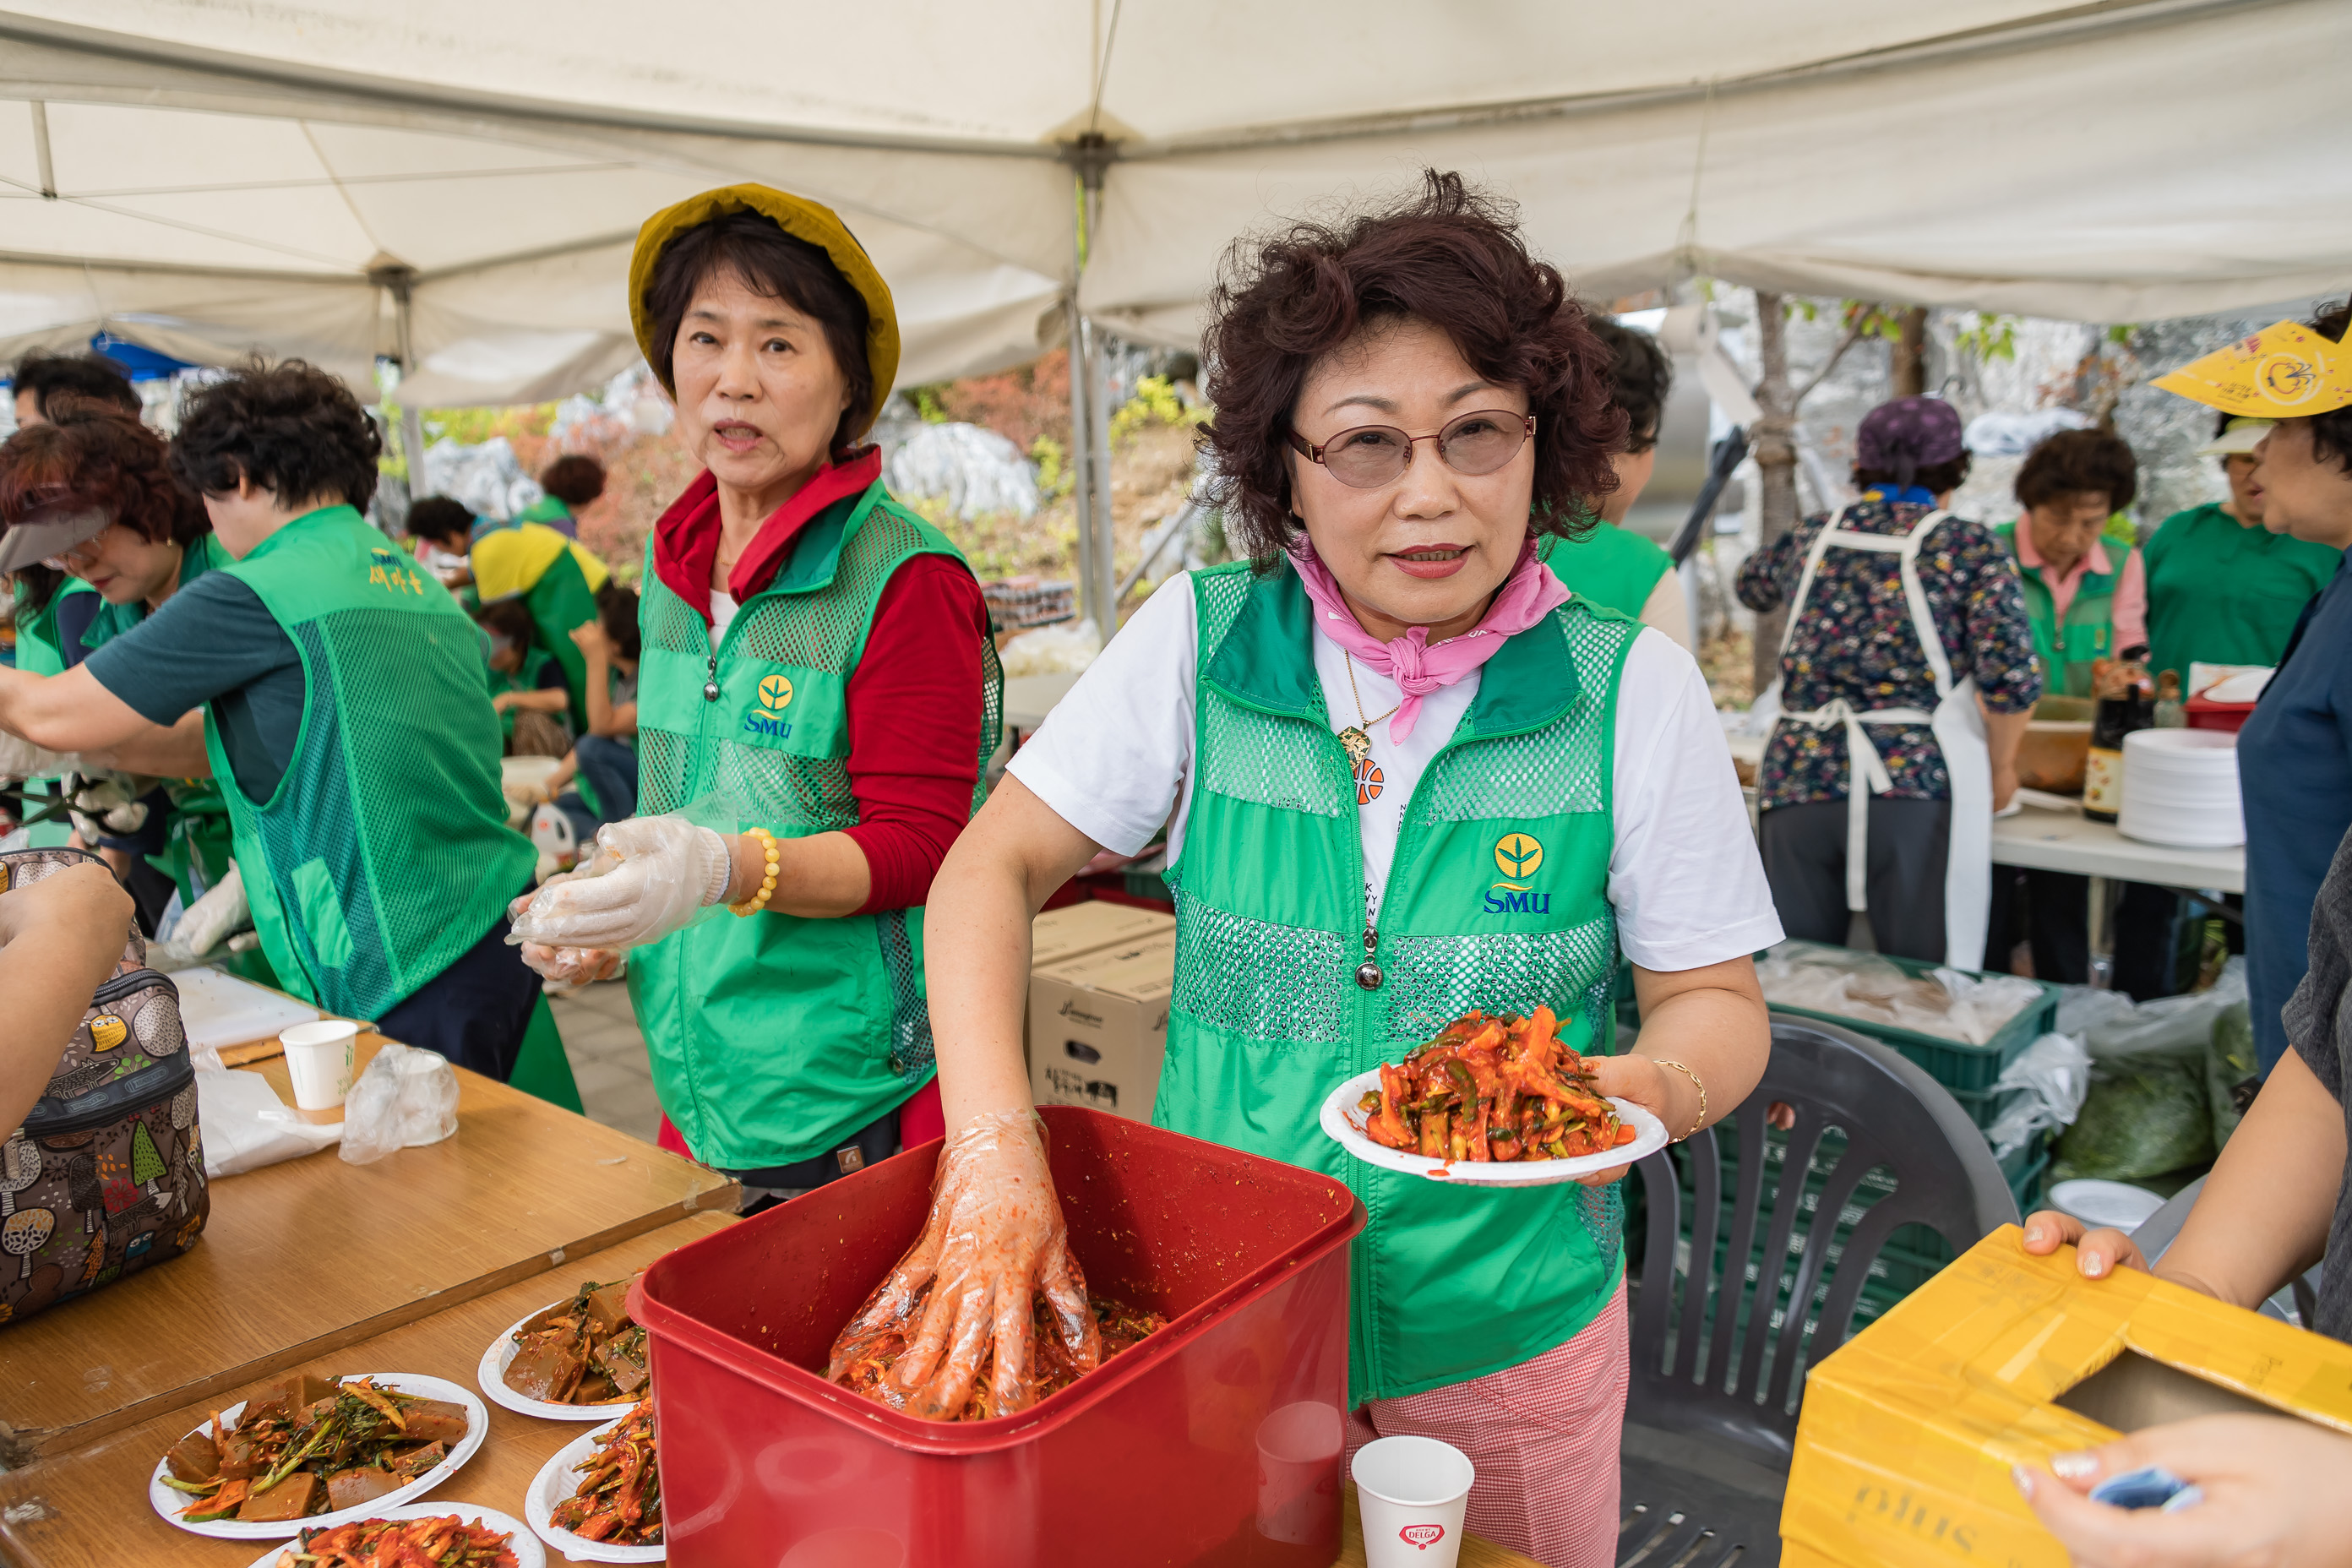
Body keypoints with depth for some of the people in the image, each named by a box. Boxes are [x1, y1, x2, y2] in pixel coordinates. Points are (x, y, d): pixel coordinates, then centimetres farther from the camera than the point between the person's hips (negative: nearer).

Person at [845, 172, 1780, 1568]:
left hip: (1508, 1340, 0)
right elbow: (992, 871, -9)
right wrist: (994, 1157, -21)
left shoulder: (1633, 689, -12)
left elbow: (1716, 1005, -4)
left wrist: (1641, 1089, -27)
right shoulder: (1201, 640, -10)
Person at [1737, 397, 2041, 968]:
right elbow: (2012, 677, -7)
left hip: (1797, 778, 4)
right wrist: (2001, 765, 9)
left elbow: (1752, 585, 35)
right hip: (1918, 785, -3)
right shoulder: (1969, 546, 1)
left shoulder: (1813, 537, 12)